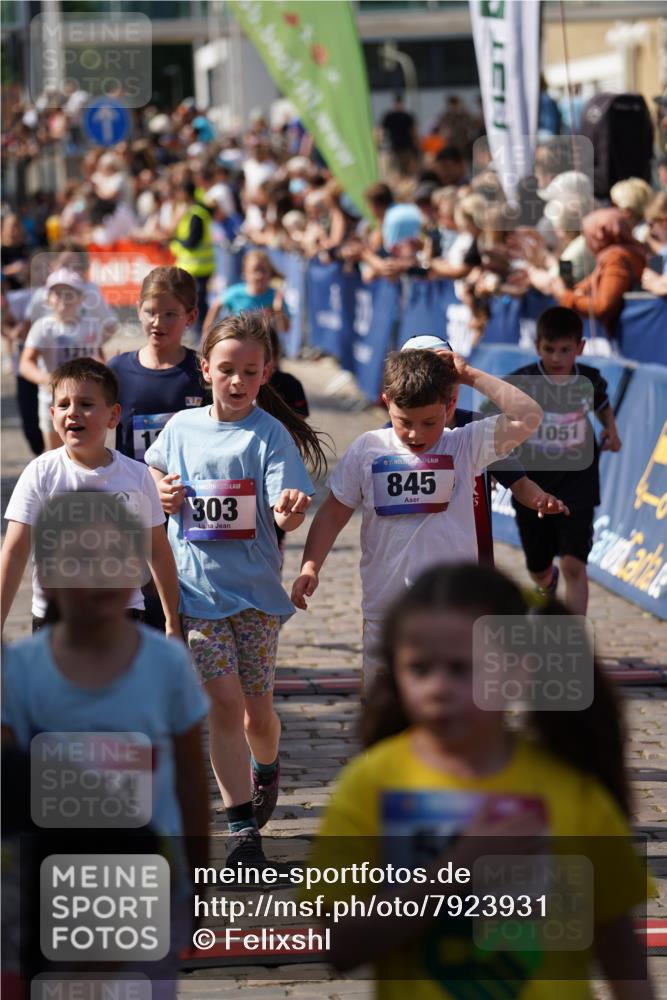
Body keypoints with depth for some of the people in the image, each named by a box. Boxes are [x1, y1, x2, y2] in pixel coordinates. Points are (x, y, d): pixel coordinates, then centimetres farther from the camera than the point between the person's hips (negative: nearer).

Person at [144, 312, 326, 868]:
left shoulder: (270, 435, -6)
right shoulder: (181, 426, 3)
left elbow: (285, 516, -14)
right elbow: (156, 477, 23)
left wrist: (292, 510, -37)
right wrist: (163, 495, 1)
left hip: (255, 586, -1)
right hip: (197, 586, 1)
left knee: (257, 709, 6)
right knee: (225, 701, -8)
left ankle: (266, 770, 42)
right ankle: (243, 829, -3)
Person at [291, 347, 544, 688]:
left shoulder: (465, 446, -2)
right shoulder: (368, 450, 1)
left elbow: (528, 417, -13)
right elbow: (333, 513, 5)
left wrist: (470, 376, -10)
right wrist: (310, 567, -8)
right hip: (385, 613, 2)